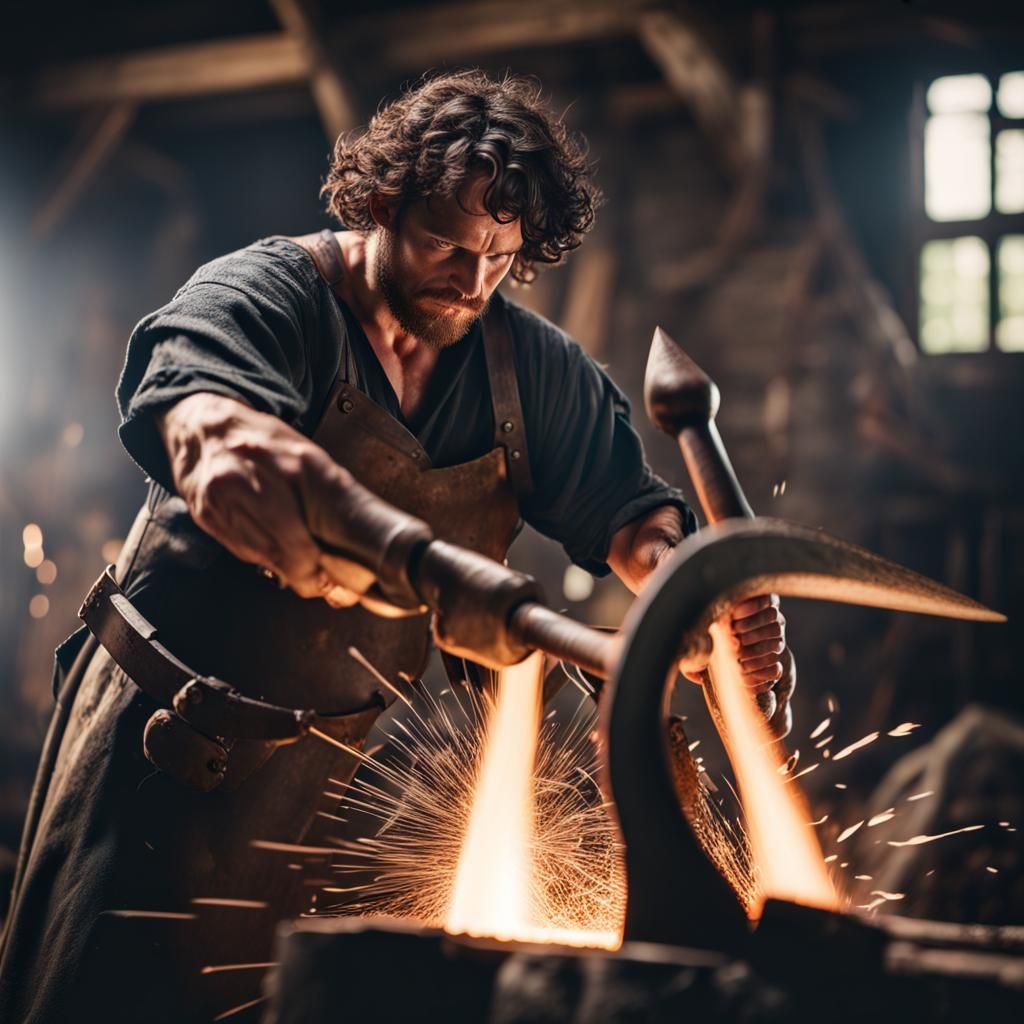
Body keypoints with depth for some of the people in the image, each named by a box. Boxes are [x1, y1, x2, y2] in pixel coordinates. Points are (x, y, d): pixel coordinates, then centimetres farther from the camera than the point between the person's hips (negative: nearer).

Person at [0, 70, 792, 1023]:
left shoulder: (534, 368, 0)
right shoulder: (267, 293, -16)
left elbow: (624, 504, 1)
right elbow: (184, 381, -38)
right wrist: (222, 437, -64)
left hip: (356, 763, 4)